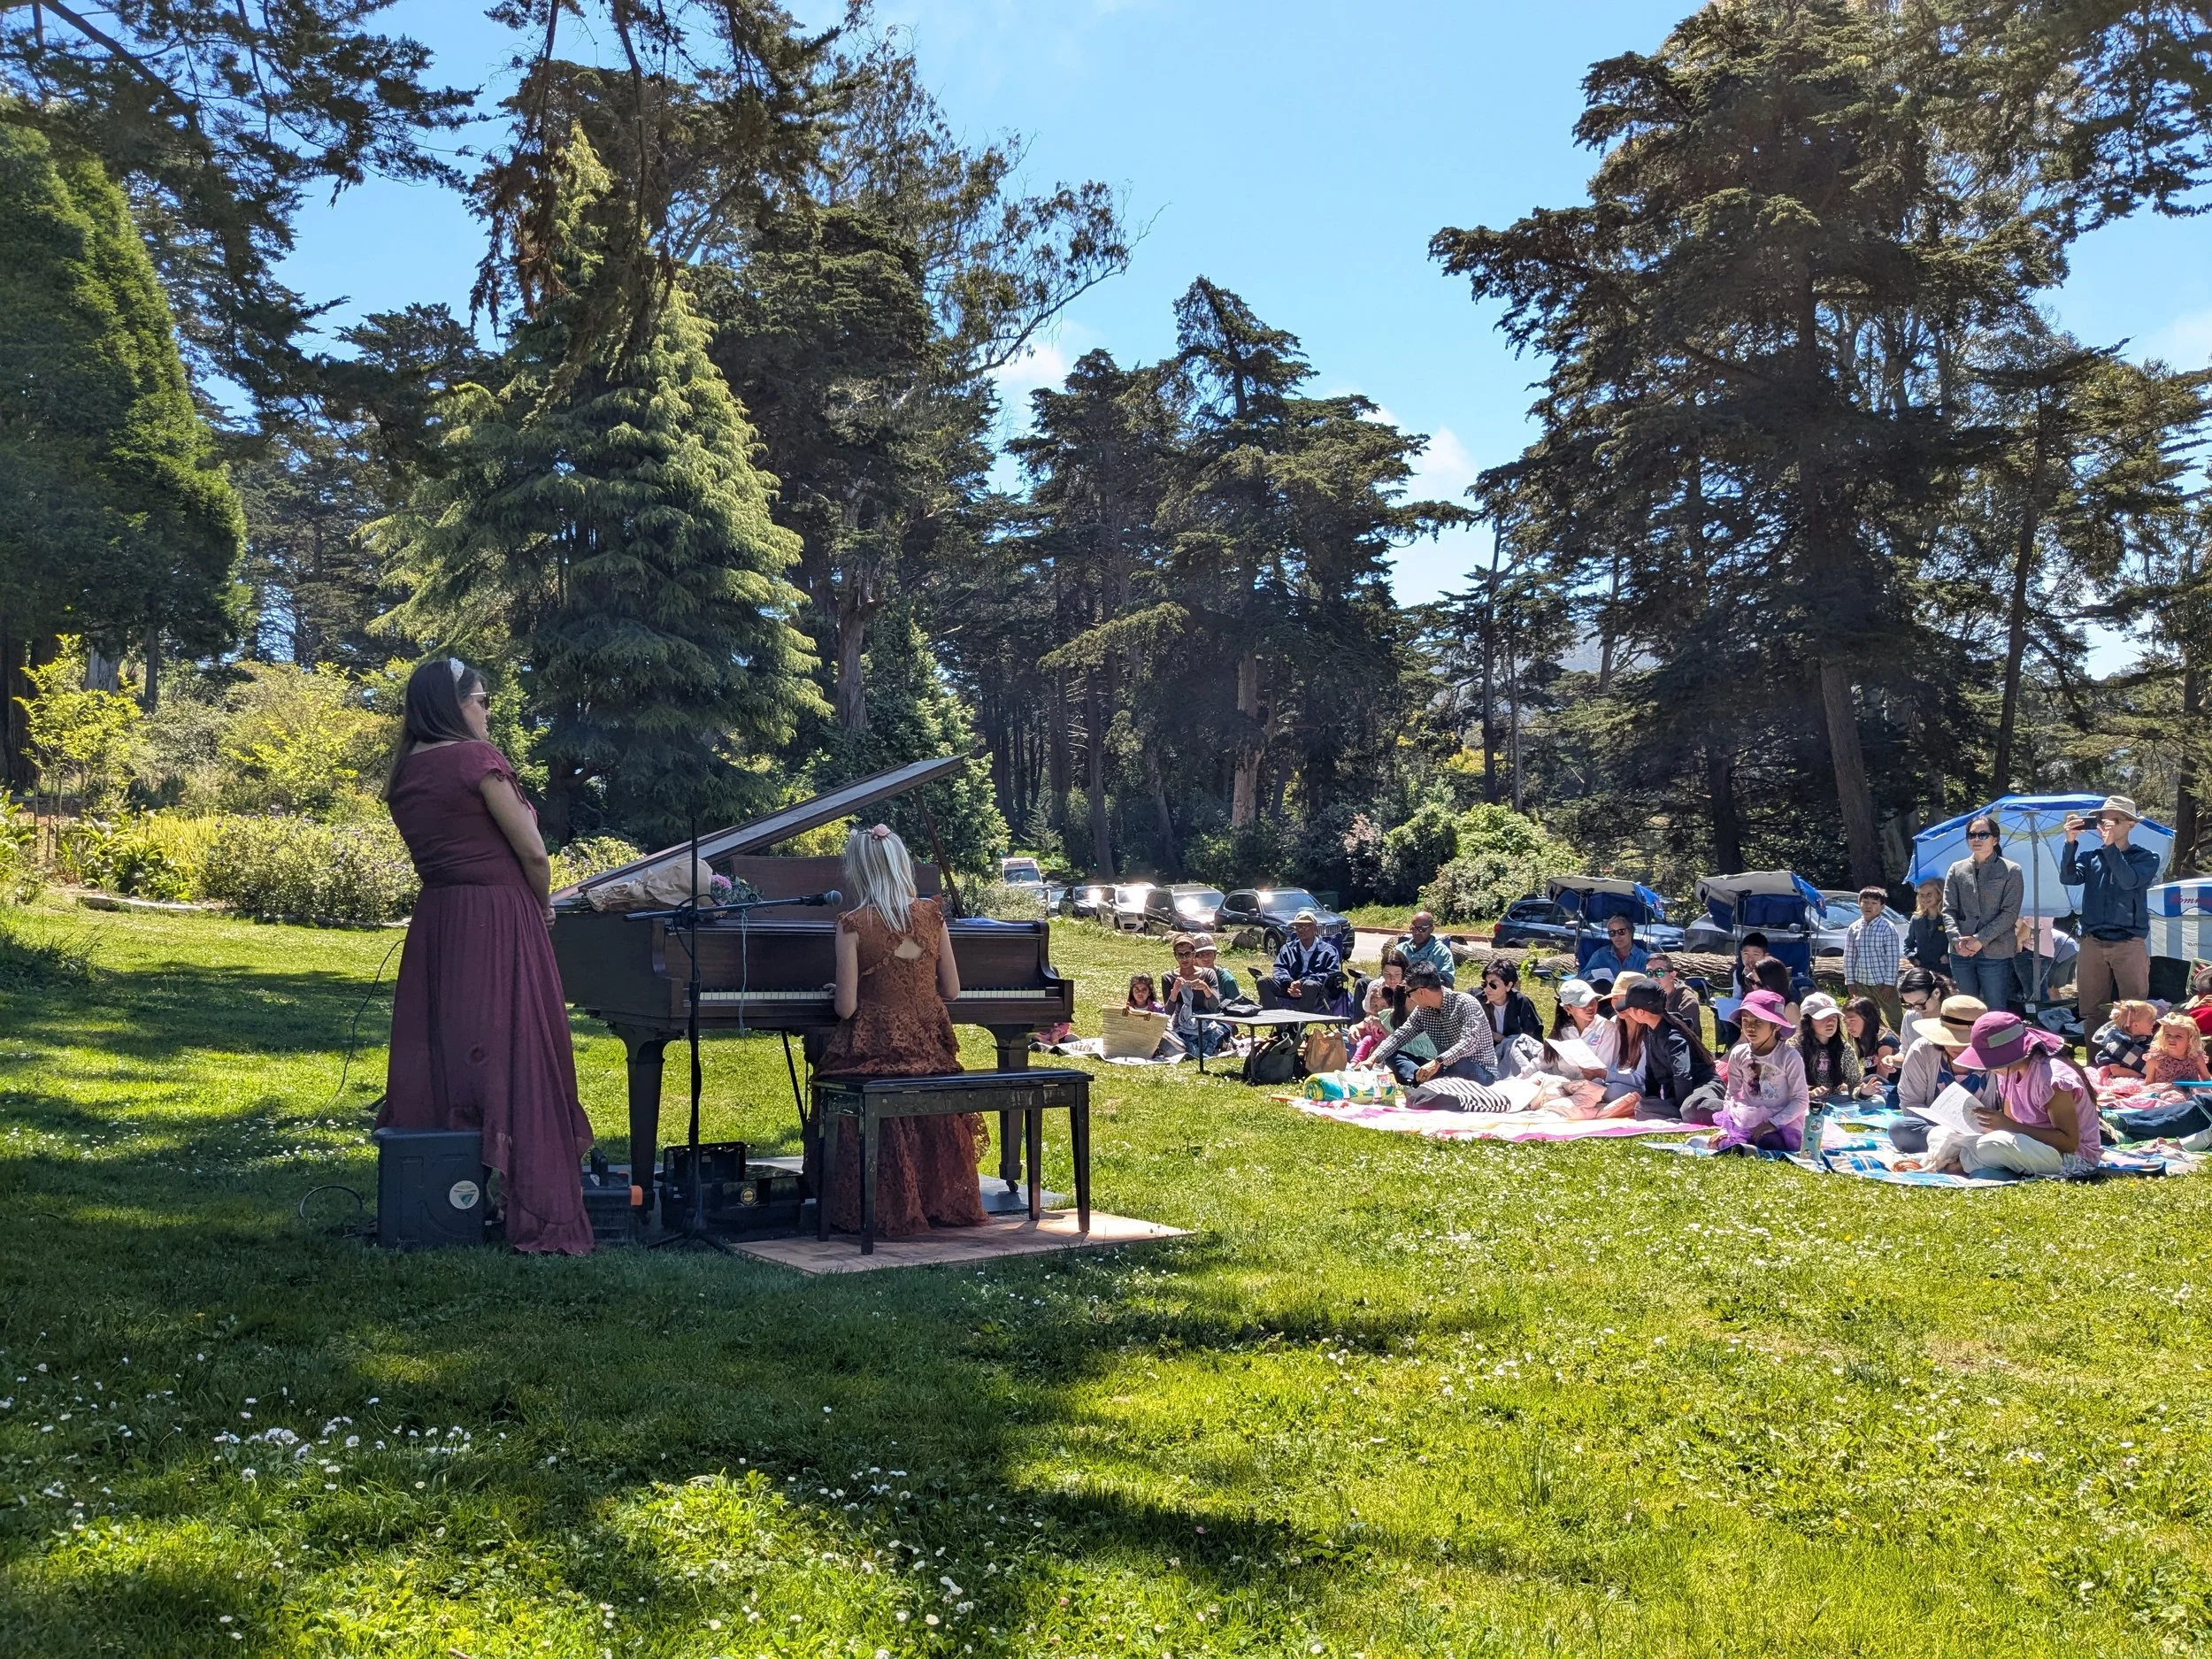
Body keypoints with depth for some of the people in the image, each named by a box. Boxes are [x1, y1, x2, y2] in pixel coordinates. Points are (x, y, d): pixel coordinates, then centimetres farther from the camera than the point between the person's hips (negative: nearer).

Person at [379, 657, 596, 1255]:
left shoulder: (404, 771, 12)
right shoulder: (475, 756, -10)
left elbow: (437, 849, 13)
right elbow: (532, 851, -11)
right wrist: (543, 904, 8)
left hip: (434, 924, 8)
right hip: (497, 922, -8)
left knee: (436, 1060, 12)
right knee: (514, 1063, -6)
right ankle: (540, 1217, -5)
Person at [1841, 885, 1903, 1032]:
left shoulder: (1887, 929, -9)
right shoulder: (1853, 929, 3)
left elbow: (1893, 958, -10)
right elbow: (1849, 957, 6)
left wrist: (1889, 983, -13)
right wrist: (1850, 981, 3)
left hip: (1882, 981, -4)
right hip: (1861, 983, 4)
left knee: (1895, 1019, 1)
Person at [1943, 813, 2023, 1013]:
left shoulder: (2010, 871, 1)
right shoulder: (1957, 870, 10)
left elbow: (2010, 913, -6)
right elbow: (1948, 910, 7)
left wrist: (1981, 940, -13)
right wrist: (1956, 939, -10)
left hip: (1995, 952, -3)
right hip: (1961, 953, 3)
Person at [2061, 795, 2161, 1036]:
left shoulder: (2146, 858, 4)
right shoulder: (2090, 856, 12)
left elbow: (2129, 881, -15)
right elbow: (2068, 878, -6)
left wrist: (2110, 846, -18)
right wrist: (2071, 842, -17)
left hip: (2129, 944, -3)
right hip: (2092, 943, 3)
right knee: (2092, 1012, 4)